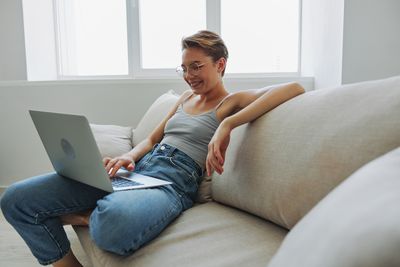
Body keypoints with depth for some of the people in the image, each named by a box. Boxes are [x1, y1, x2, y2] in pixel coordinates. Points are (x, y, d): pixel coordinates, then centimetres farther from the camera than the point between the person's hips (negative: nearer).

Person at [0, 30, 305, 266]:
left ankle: (89, 216, -5)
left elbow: (294, 87, -15)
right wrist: (129, 156, -2)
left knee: (114, 224, -44)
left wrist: (227, 124, -26)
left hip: (175, 182, -6)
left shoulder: (231, 102, 2)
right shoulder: (187, 97, 24)